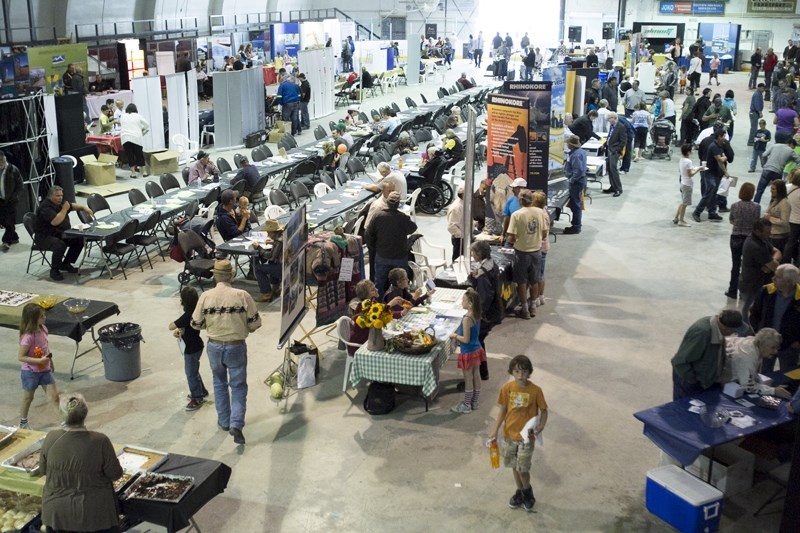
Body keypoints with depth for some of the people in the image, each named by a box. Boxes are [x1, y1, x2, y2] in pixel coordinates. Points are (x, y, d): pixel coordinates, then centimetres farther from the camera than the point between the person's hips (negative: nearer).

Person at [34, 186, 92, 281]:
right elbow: (55, 222, -33)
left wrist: (84, 208, 5)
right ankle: (54, 270, -16)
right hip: (44, 237, -9)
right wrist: (64, 209, -26)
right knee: (60, 245, -36)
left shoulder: (59, 202, 8)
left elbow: (72, 205, 23)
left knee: (79, 240, -4)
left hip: (60, 234, 10)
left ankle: (66, 264, 11)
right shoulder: (45, 207, -22)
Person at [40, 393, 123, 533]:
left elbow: (43, 470, 2)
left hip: (57, 512, 2)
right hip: (94, 512, -2)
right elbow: (115, 474, -11)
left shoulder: (51, 438, -13)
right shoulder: (99, 441, -21)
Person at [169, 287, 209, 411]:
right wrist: (179, 331, -7)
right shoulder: (196, 312, -1)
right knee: (193, 371, 25)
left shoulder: (188, 315, -29)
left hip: (192, 348, -9)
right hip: (195, 346, 9)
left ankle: (197, 399, 17)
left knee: (191, 373, 5)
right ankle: (201, 391, 39)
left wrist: (177, 327, 0)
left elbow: (171, 326, -22)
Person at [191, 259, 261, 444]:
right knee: (238, 386, 9)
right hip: (236, 347, -2)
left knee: (219, 383, 22)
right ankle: (236, 424, -4)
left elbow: (196, 324, 0)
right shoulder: (242, 296, -14)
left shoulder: (206, 296, -9)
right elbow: (255, 323, -8)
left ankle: (224, 421, 31)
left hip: (214, 346, 2)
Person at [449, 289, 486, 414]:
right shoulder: (477, 315, -1)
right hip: (477, 349, 9)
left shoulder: (467, 319, -27)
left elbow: (466, 339, -24)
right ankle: (474, 402, 30)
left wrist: (455, 336, -9)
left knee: (468, 379, 4)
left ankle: (466, 406, 17)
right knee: (476, 376, 17)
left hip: (468, 353, -9)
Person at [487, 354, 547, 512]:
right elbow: (502, 410, -1)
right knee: (514, 466, 16)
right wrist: (494, 431, -4)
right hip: (509, 434, 3)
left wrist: (541, 425, -23)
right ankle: (520, 491, 37)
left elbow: (543, 410, -5)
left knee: (522, 468, -1)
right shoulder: (506, 388, -9)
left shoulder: (535, 390, -15)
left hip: (526, 436, -3)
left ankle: (527, 491, 27)